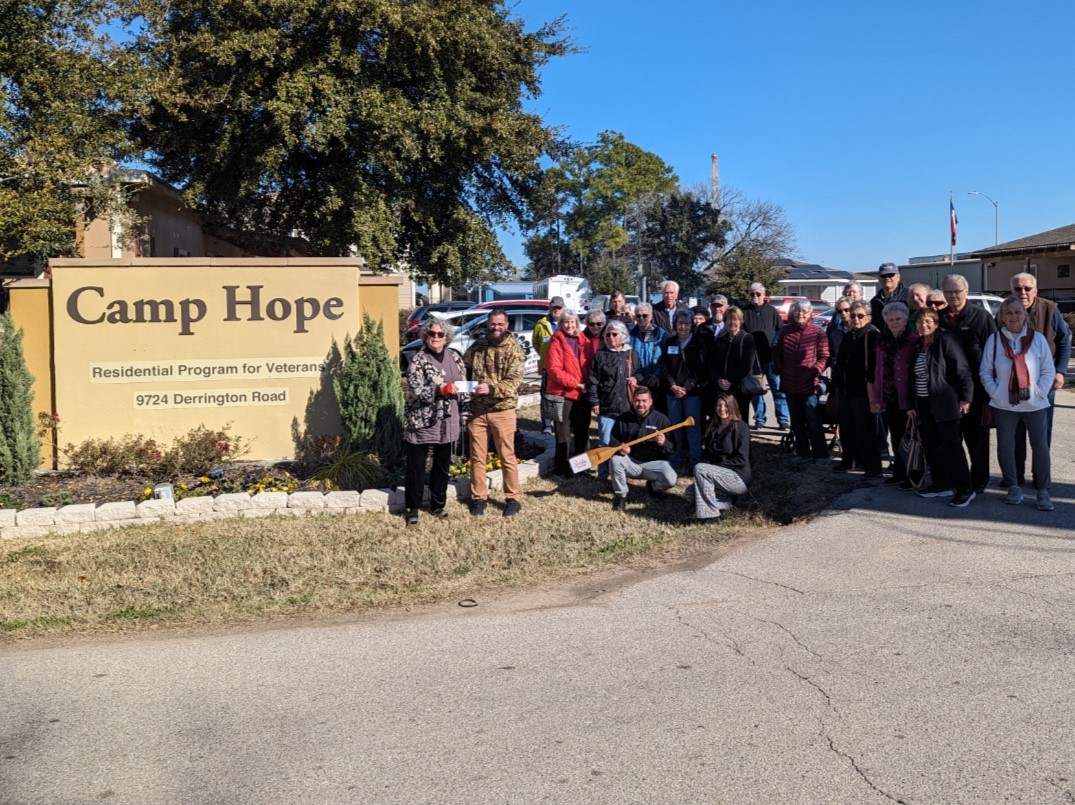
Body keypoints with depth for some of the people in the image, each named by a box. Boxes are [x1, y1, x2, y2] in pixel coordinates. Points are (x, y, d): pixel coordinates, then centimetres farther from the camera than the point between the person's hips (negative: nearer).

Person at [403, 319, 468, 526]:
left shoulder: (454, 357, 8)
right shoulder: (418, 360, -9)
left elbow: (463, 385, 16)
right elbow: (415, 389, -20)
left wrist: (466, 408, 10)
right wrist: (440, 390, -31)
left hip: (447, 423, 5)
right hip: (421, 422, -5)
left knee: (442, 465, 15)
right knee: (416, 467, 3)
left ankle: (438, 505, 30)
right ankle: (412, 508, 14)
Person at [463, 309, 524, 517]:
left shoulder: (514, 350, -7)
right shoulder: (477, 346, 6)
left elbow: (512, 382, -17)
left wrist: (491, 388, -32)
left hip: (502, 410, -4)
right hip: (477, 410, 4)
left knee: (507, 457, 4)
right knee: (477, 456, 9)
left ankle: (513, 498, 15)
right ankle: (479, 497, 21)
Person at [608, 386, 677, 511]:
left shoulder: (661, 419, -5)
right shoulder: (623, 419, -2)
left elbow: (672, 448, -5)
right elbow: (613, 441, 6)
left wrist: (664, 443, -29)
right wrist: (619, 447, -19)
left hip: (654, 463, -1)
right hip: (631, 461, 1)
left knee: (670, 479, -28)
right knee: (615, 460, -30)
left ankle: (653, 486, 12)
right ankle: (620, 495, -8)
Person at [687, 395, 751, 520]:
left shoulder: (740, 427, -8)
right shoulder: (714, 428, 13)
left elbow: (741, 460, -15)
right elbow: (707, 454, 14)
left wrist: (717, 465, -16)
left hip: (738, 478, -7)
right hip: (721, 475, 7)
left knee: (699, 468, -26)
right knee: (690, 492, -9)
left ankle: (710, 513, -25)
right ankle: (726, 500, 4)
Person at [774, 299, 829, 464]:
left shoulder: (818, 333, -6)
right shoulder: (785, 331, 8)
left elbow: (824, 357, -6)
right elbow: (777, 353, 16)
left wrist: (815, 371, -19)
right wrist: (779, 369, 4)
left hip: (809, 384, -5)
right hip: (790, 384, 5)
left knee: (813, 421, -4)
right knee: (797, 422, 13)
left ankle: (820, 454, 5)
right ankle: (802, 453, 22)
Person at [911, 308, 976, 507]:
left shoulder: (946, 341, -8)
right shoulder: (918, 345, 15)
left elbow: (962, 369, -14)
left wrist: (965, 397, -19)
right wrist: (913, 405, 17)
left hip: (944, 403, -8)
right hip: (924, 405, 8)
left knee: (951, 445, -6)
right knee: (932, 445, 11)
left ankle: (965, 489, 0)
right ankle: (941, 484, 22)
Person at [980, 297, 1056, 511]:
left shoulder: (1037, 338, -1)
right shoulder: (994, 340, 0)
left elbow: (1048, 370, 2)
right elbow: (985, 370, 3)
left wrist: (1039, 392, -8)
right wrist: (995, 392, -7)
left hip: (1034, 404, -1)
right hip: (1004, 405, 1)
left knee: (1040, 446, 1)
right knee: (1005, 447, 6)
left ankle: (1043, 491, 12)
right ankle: (1013, 487, 22)